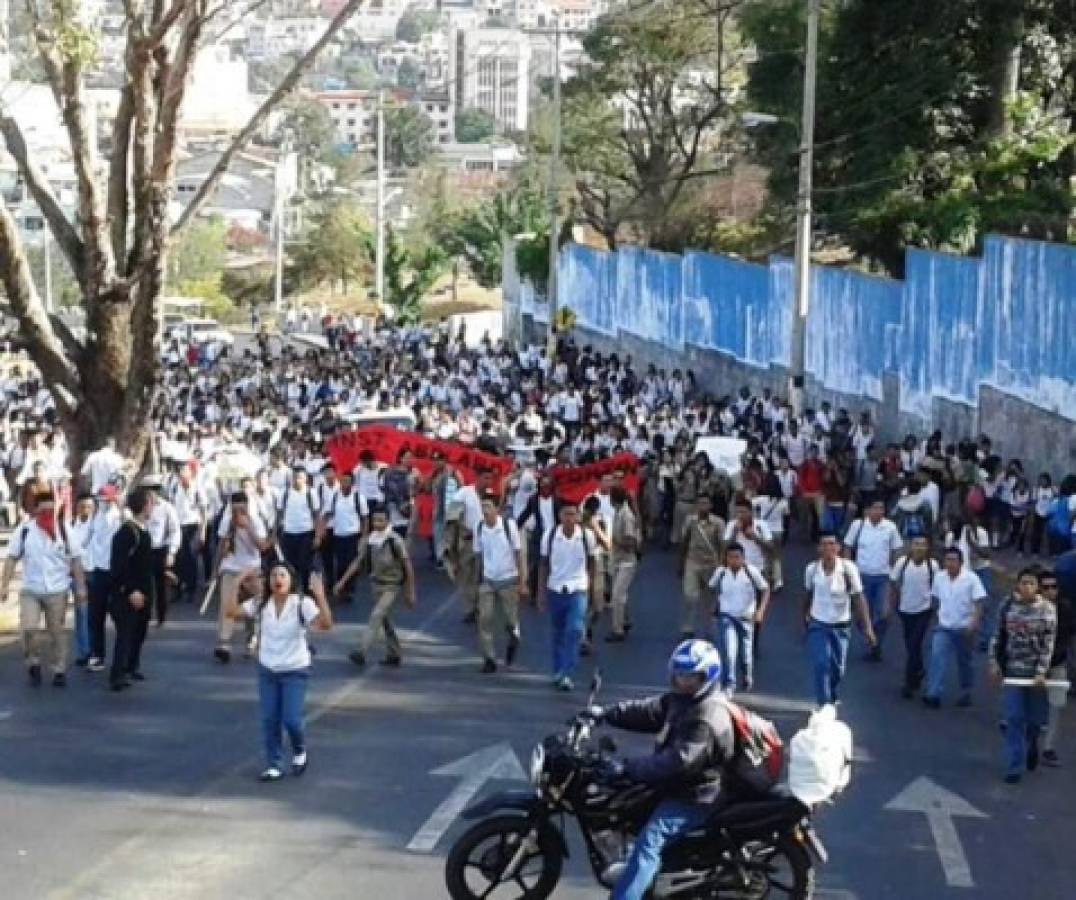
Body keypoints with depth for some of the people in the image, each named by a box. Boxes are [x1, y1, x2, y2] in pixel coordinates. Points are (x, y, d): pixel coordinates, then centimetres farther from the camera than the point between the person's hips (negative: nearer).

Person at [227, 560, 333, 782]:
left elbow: (326, 624, -27)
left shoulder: (303, 604, -15)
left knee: (291, 719, -8)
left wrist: (320, 596, -37)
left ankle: (300, 751, 23)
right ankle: (274, 765, 17)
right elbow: (232, 612, -7)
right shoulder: (260, 604, -2)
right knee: (269, 720, 5)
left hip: (295, 671, -4)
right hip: (267, 670, 4)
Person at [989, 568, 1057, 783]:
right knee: (1014, 719, -2)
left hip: (1037, 672, -1)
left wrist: (1041, 673, -16)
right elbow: (998, 636, 7)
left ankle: (1031, 746, 43)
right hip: (1012, 671, 1)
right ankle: (1015, 766, 4)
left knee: (1036, 717, 11)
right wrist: (994, 663, 0)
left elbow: (1048, 644, -10)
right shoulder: (1007, 606, -2)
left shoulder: (1047, 609, -9)